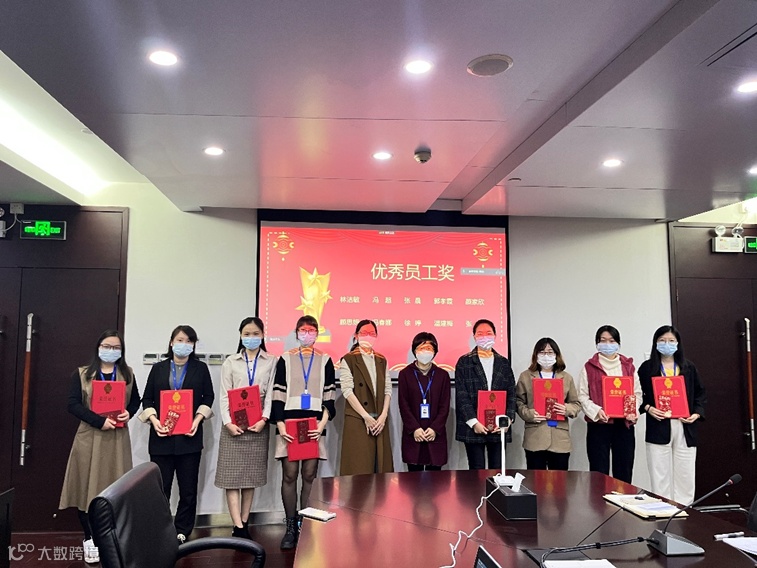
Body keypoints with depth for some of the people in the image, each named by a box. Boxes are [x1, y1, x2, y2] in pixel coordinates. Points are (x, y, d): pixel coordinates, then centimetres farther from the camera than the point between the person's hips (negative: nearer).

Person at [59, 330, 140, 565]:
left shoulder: (128, 374, 8)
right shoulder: (81, 374, 1)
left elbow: (135, 400, 16)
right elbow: (73, 404, -7)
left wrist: (129, 413, -7)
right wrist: (99, 421, -18)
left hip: (118, 438, 2)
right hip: (90, 437, -1)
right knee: (87, 486, 3)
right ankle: (90, 539, 18)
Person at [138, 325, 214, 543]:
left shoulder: (200, 369, 9)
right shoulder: (158, 368, 11)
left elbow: (208, 397, 7)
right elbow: (147, 398, 9)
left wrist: (198, 419, -8)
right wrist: (154, 420, -8)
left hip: (189, 436, 0)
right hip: (162, 436, 0)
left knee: (188, 488, 4)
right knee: (160, 488, 2)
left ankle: (182, 532, 16)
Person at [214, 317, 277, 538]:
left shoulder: (271, 362, 6)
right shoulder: (231, 362, 8)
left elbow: (271, 394, 0)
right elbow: (224, 395, 1)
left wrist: (264, 419, -13)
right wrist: (228, 422, -11)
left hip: (258, 425, 0)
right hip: (234, 424, 0)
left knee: (251, 475, 6)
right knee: (231, 475, -5)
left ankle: (244, 524, 16)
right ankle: (238, 527, -4)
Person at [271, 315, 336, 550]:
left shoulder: (325, 360, 8)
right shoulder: (285, 359, 6)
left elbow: (329, 396, 5)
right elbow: (278, 395, 3)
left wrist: (322, 424, -7)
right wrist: (280, 424, -7)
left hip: (315, 426, 0)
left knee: (309, 475, 1)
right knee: (289, 475, -1)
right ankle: (291, 526, 10)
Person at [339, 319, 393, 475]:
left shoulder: (381, 360, 13)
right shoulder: (348, 360, -1)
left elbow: (388, 390, 9)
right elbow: (347, 391, -9)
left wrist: (383, 416, -5)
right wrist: (366, 417, -13)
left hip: (380, 421, 4)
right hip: (357, 421, -4)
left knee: (381, 466, 4)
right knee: (359, 468, -4)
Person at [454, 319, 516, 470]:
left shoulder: (503, 363, 12)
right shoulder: (464, 362, 2)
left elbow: (511, 394, 8)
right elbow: (461, 395, -4)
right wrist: (473, 422, -12)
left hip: (499, 428, 3)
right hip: (473, 428, -2)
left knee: (497, 470, 7)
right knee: (477, 471, 2)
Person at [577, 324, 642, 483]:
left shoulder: (628, 366, 13)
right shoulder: (589, 367, 3)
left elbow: (637, 392, 11)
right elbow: (583, 396, -2)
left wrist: (634, 411, -7)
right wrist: (596, 411, -18)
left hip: (624, 424, 3)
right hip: (598, 424, -3)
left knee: (624, 472, 8)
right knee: (599, 472, 0)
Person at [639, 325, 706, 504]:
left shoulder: (689, 368, 10)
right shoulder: (647, 368, 3)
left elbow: (701, 393, 13)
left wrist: (697, 413, -2)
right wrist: (647, 408, -13)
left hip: (685, 428, 2)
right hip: (658, 428, -2)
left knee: (685, 476, 5)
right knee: (660, 477, 1)